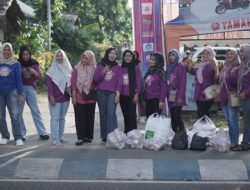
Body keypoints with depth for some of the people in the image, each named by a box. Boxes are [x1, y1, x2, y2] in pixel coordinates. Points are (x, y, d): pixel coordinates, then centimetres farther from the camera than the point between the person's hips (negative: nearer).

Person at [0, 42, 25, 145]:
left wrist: (21, 94, -5)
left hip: (12, 92, -2)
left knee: (15, 116, -8)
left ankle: (18, 138, -5)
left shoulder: (15, 63, 1)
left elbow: (18, 79, 1)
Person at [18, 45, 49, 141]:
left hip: (31, 88, 1)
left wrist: (35, 73, -15)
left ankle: (42, 132, 1)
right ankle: (21, 133, 8)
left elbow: (38, 77, 7)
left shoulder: (34, 63, 7)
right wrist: (21, 72, -16)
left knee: (36, 110, -1)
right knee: (19, 111, -1)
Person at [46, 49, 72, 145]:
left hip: (65, 98, 5)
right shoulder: (51, 70, -2)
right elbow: (49, 84, -8)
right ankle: (55, 139, -8)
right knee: (55, 118, -7)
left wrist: (71, 93, 3)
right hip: (55, 98, -5)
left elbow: (71, 82, 15)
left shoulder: (68, 69, 11)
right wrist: (51, 96, -15)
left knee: (62, 118, 8)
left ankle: (61, 137, 14)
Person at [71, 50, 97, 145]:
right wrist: (73, 96, -6)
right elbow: (73, 83, -1)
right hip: (79, 97, -2)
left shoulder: (94, 69, 6)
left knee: (90, 117, 6)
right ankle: (80, 137, -1)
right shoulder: (77, 69, 2)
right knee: (80, 118, -2)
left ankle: (88, 136, 15)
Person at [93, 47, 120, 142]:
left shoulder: (117, 67, 11)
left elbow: (118, 81, 7)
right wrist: (103, 73, -8)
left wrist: (118, 93, -4)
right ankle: (104, 136, 5)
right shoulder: (100, 65, 13)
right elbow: (95, 80, 9)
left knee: (111, 113, -15)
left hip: (112, 93, -2)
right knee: (103, 114, 1)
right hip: (101, 92, 2)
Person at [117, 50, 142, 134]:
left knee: (132, 115, -8)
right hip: (123, 96, 3)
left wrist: (136, 95, -7)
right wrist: (117, 93, -13)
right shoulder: (121, 69, 9)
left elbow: (138, 82, -1)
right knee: (125, 116, 7)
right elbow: (119, 82, 0)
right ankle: (126, 133, 14)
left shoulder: (136, 68, 3)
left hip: (132, 96, -3)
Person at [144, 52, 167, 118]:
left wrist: (162, 100, -16)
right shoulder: (149, 72, 14)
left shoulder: (161, 72, -6)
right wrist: (144, 98, 14)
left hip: (156, 99, -7)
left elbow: (164, 87, -11)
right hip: (148, 99, 7)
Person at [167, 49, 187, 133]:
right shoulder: (168, 67, 16)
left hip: (177, 96, -6)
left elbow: (183, 82, -10)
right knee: (173, 117, 7)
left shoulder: (181, 66, -3)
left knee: (177, 116, -12)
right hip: (170, 96, 6)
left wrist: (181, 97, -17)